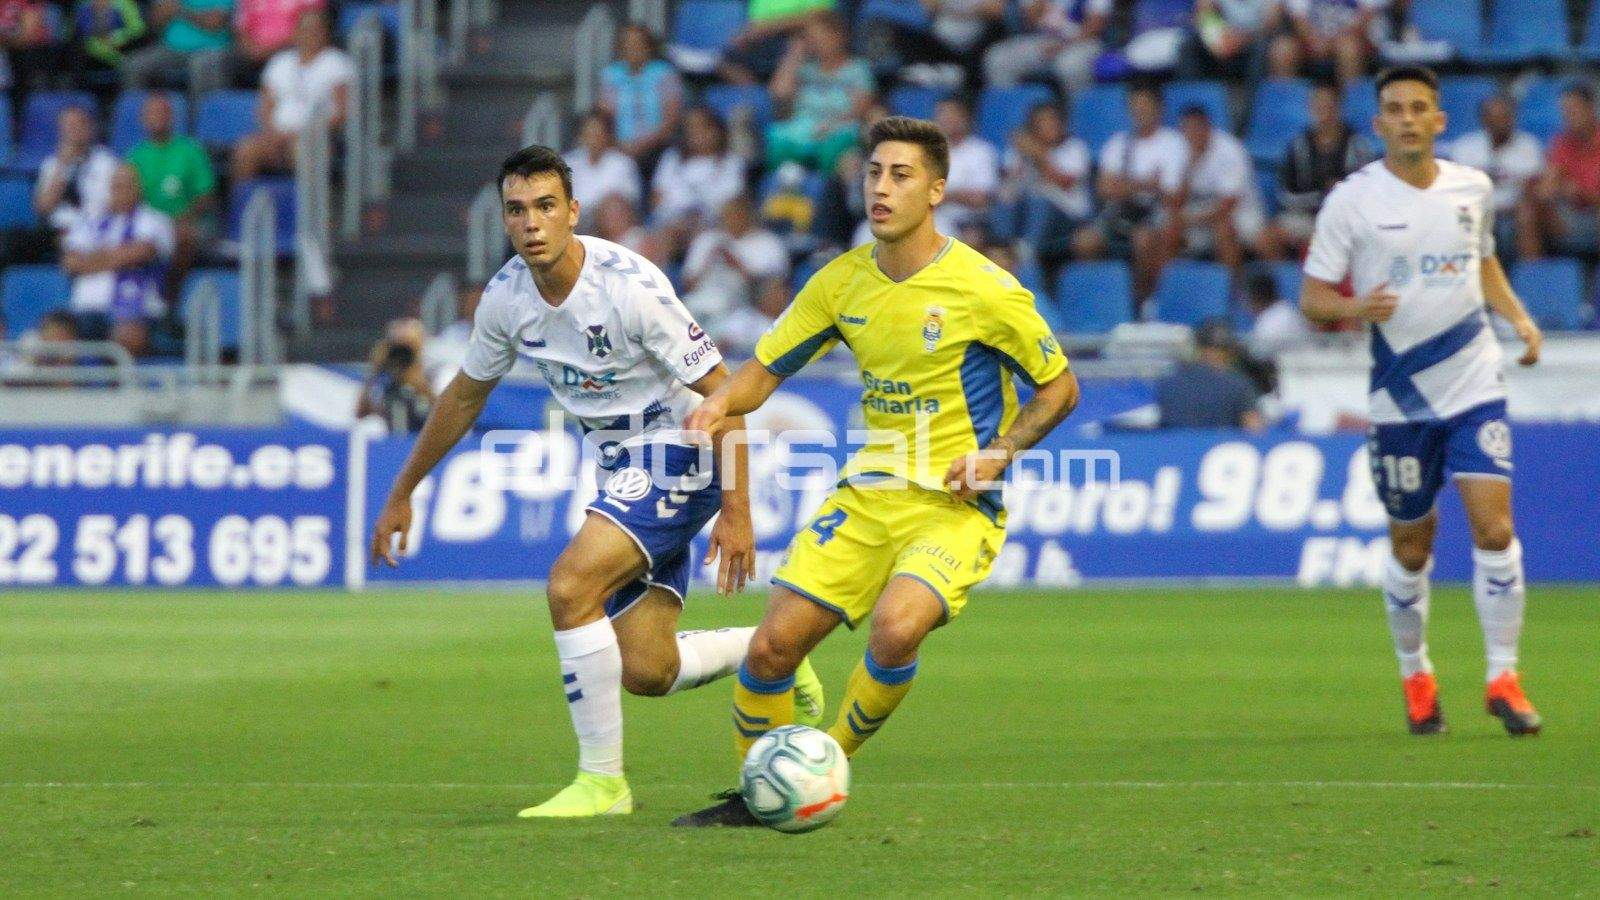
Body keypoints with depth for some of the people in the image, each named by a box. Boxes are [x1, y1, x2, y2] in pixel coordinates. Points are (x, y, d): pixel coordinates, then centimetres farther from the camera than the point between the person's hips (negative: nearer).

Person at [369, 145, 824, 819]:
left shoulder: (629, 286, -24)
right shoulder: (506, 297, -4)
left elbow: (719, 390, -18)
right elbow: (464, 397, 14)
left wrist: (736, 510, -21)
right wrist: (401, 495, 19)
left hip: (677, 456, -7)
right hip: (622, 469, 7)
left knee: (570, 585, -25)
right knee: (645, 673, 2)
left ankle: (601, 779, -13)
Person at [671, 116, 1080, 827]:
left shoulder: (984, 289, -11)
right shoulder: (843, 281, 3)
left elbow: (1059, 388, -1)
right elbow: (765, 368, 11)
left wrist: (997, 452, -16)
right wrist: (723, 402, -12)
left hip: (955, 506, -5)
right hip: (868, 494, 5)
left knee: (896, 627, -32)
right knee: (772, 646, -6)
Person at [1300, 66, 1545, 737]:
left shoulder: (1473, 189, 6)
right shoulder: (1352, 199, -5)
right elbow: (1311, 298, -4)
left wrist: (1519, 319, 8)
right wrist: (1355, 308, -25)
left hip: (1475, 386, 2)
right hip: (1400, 397, -2)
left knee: (1493, 523, -12)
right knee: (1411, 544, 6)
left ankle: (1503, 676, -4)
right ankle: (1415, 675, 27)